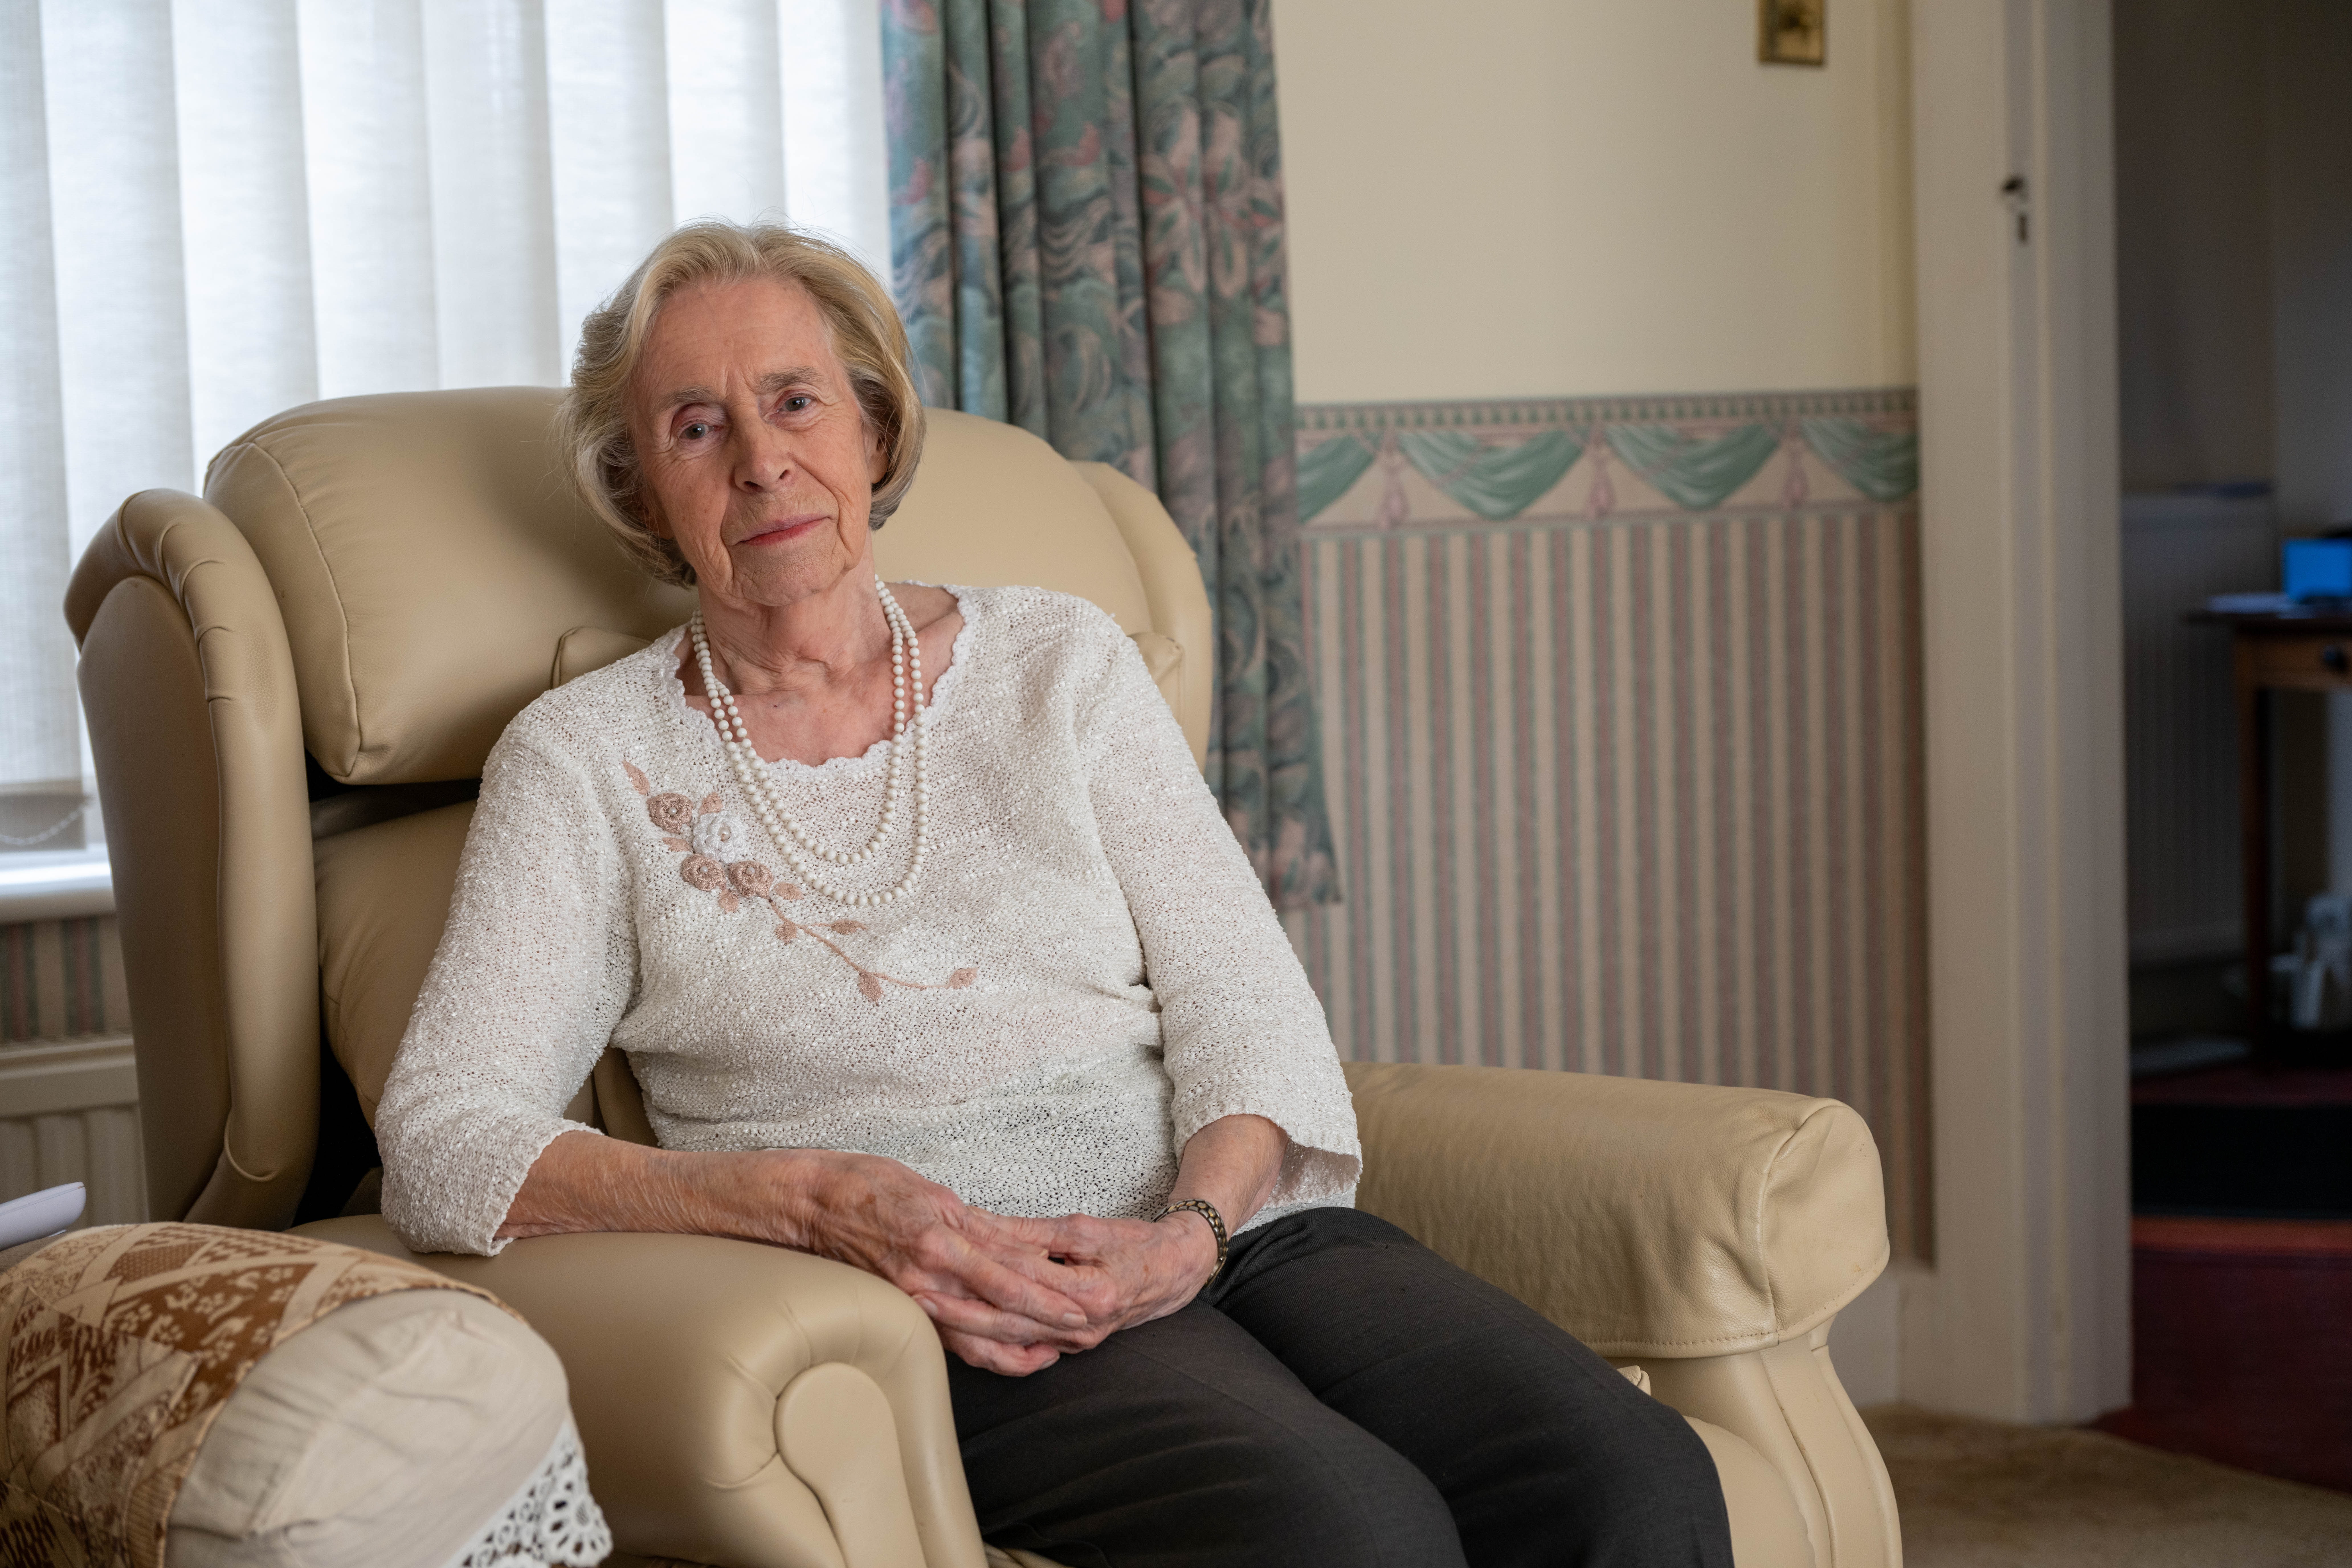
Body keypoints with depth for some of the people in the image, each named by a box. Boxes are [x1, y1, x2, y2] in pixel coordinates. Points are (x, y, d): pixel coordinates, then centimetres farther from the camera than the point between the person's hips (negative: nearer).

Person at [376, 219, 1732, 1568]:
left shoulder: (1060, 661, 16)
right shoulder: (587, 759, 8)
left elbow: (1244, 1005, 9)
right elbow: (442, 1141, -2)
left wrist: (1193, 1227, -13)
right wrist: (803, 1197, -17)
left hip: (1235, 1223, 4)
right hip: (950, 1308, -3)